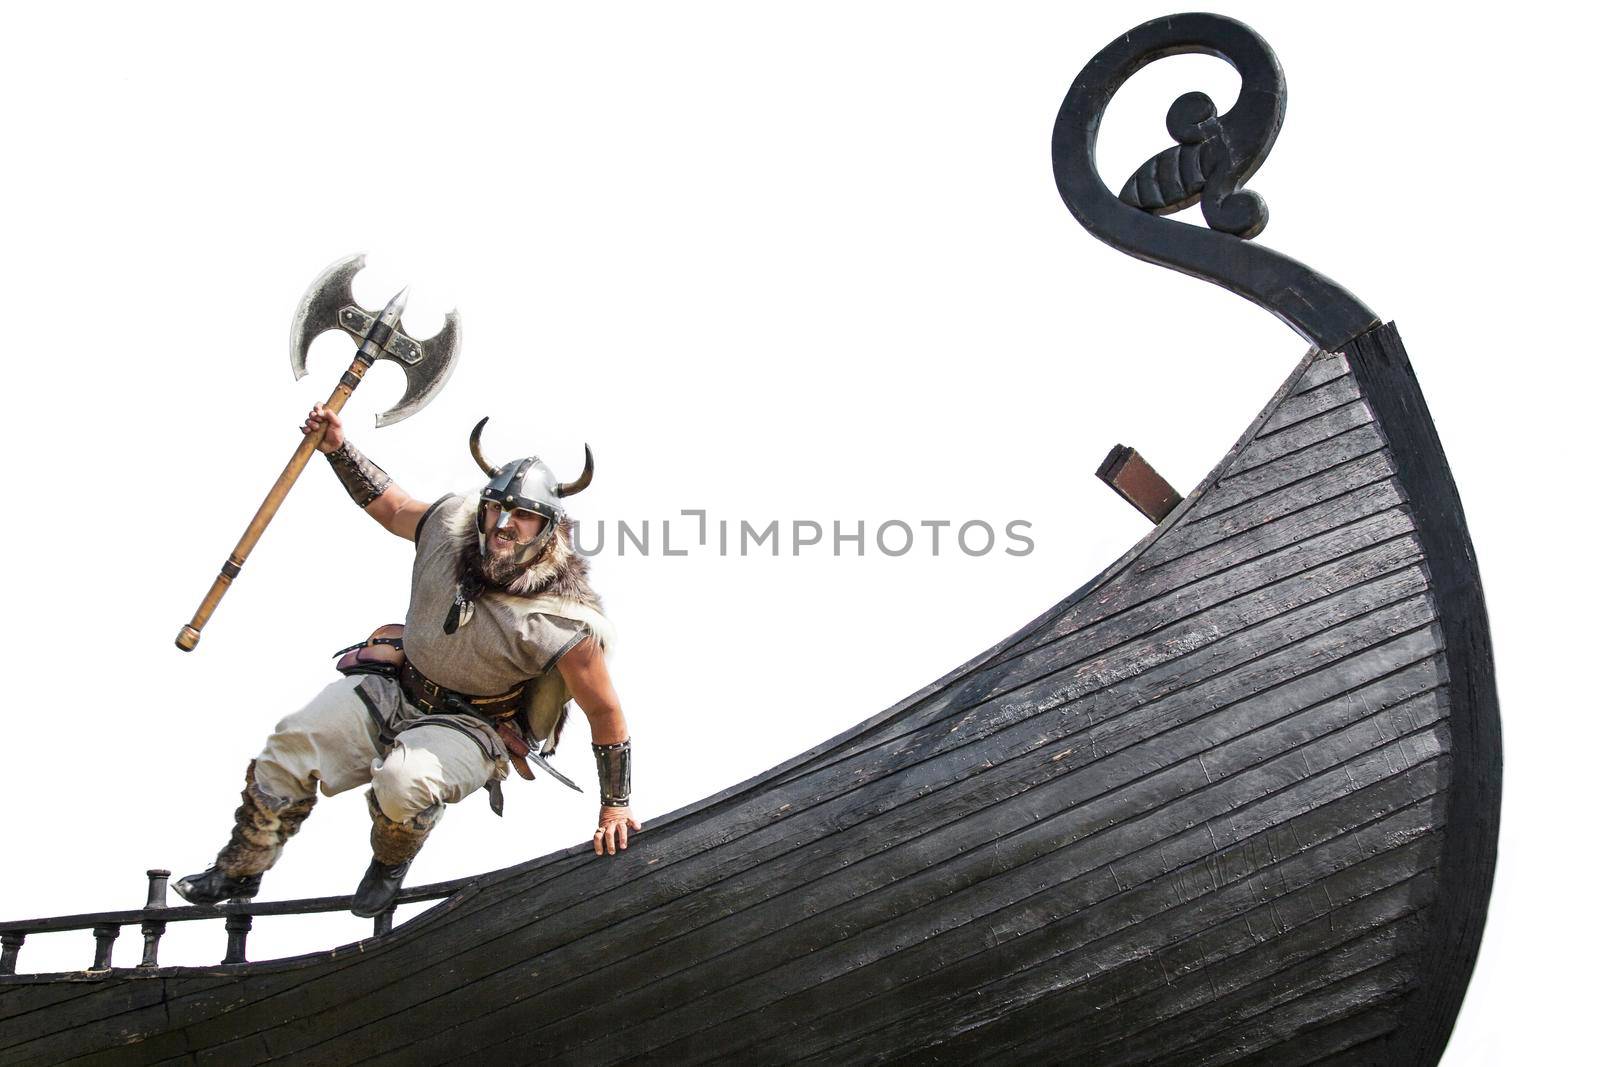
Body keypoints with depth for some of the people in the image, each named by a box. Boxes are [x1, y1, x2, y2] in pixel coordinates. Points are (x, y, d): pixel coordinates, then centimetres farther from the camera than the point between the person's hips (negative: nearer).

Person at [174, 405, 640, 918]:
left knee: (403, 780, -35)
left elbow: (605, 712, -17)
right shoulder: (450, 525, -12)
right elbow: (392, 506, 11)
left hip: (469, 727, -5)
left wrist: (615, 804, -11)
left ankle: (390, 869, 1)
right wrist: (338, 449, 1)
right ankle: (238, 872, 16)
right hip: (394, 688, 5)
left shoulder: (561, 624, -27)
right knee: (291, 745, -7)